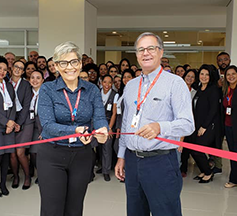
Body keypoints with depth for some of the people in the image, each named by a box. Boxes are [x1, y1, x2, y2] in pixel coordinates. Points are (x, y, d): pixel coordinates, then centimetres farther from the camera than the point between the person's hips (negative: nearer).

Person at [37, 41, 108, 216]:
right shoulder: (47, 89, -6)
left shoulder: (92, 90, 1)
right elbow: (47, 124, -16)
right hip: (52, 155, -2)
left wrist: (103, 130, -35)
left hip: (82, 155, 2)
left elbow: (100, 118, -11)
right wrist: (75, 130, -33)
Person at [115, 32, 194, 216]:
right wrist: (121, 156, 16)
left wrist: (159, 127, -33)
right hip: (132, 160, 6)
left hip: (161, 161, -5)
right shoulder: (130, 85, 13)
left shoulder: (175, 83, -6)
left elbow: (187, 124, -15)